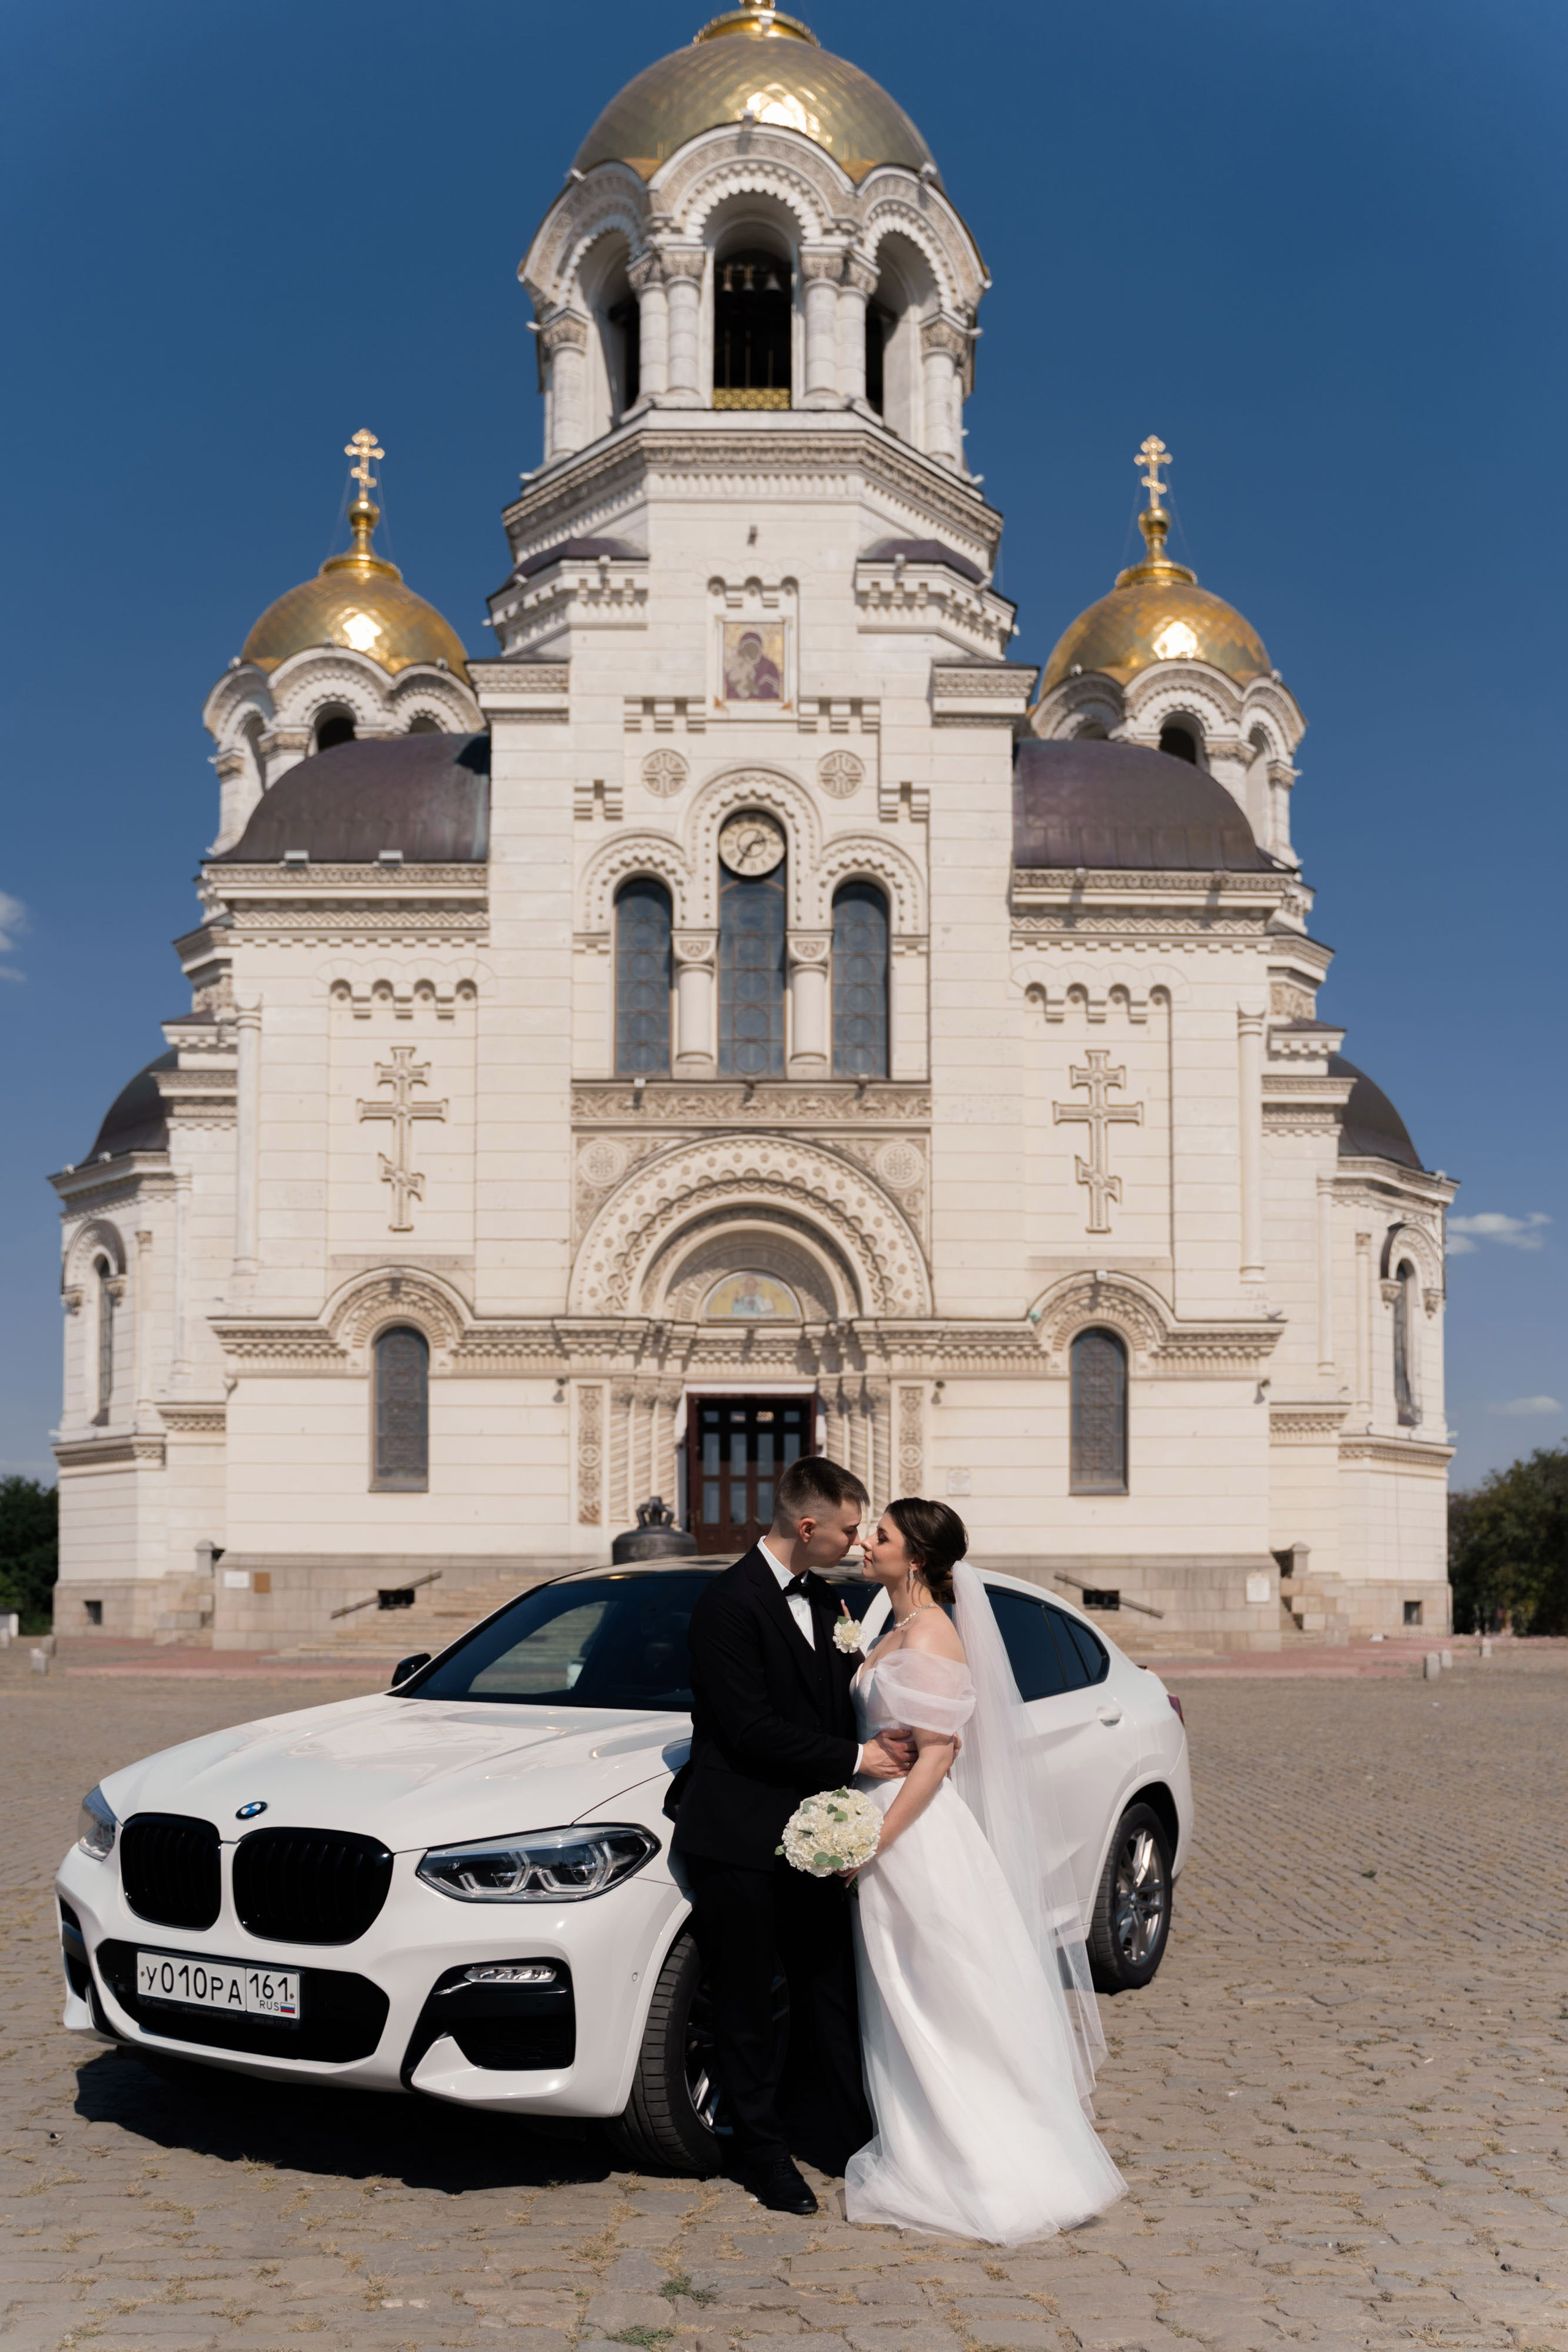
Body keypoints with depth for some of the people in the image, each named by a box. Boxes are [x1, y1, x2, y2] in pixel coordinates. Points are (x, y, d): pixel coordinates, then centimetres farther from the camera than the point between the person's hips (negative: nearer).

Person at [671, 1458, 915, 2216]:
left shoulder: (820, 1599, 9)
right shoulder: (730, 1604, -19)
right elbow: (752, 1731, -22)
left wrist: (878, 1739, -3)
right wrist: (855, 1757, -16)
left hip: (809, 1834, 8)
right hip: (739, 1841, -8)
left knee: (830, 1989, 15)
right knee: (748, 2006, 7)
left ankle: (828, 2132, 30)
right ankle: (762, 2152, 21)